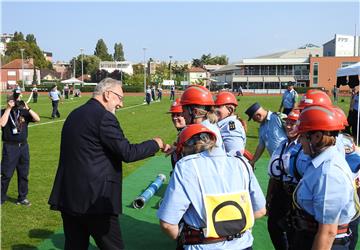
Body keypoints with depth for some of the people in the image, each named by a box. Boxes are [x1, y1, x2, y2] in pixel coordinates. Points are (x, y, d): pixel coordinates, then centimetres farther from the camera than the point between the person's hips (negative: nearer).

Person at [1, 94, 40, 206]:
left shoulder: (23, 112, 5)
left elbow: (37, 119, -5)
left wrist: (28, 108, -14)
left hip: (23, 146, 4)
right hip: (10, 147, -4)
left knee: (24, 174, 11)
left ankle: (22, 197, 24)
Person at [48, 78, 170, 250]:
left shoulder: (74, 114, 12)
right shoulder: (104, 117, -14)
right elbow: (127, 153, -16)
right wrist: (155, 144, -2)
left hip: (67, 197, 8)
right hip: (95, 200, -8)